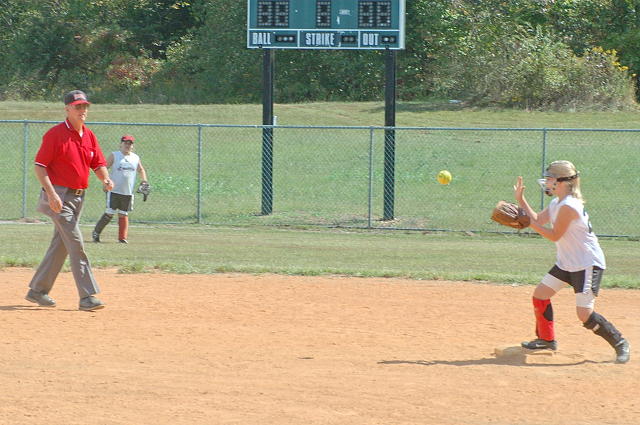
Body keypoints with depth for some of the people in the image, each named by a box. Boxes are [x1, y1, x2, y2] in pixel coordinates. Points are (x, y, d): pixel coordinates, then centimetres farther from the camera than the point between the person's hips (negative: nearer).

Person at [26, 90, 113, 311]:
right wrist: (51, 193, -24)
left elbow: (98, 164, 13)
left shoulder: (89, 136, 11)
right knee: (75, 243, -13)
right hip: (59, 196, -8)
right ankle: (87, 296, -15)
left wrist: (105, 179, -10)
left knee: (61, 246, 12)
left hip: (78, 197, 8)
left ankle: (37, 291, 23)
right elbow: (40, 166, -13)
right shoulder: (55, 134, -11)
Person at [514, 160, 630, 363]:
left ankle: (619, 343, 3)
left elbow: (555, 235, -19)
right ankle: (546, 339, 26)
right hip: (566, 263, 10)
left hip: (588, 264, -10)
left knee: (585, 314, -13)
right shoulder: (556, 204, 8)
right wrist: (520, 200, 10)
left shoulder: (568, 206, -22)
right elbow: (538, 220, 16)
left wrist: (529, 223, -17)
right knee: (540, 294, 9)